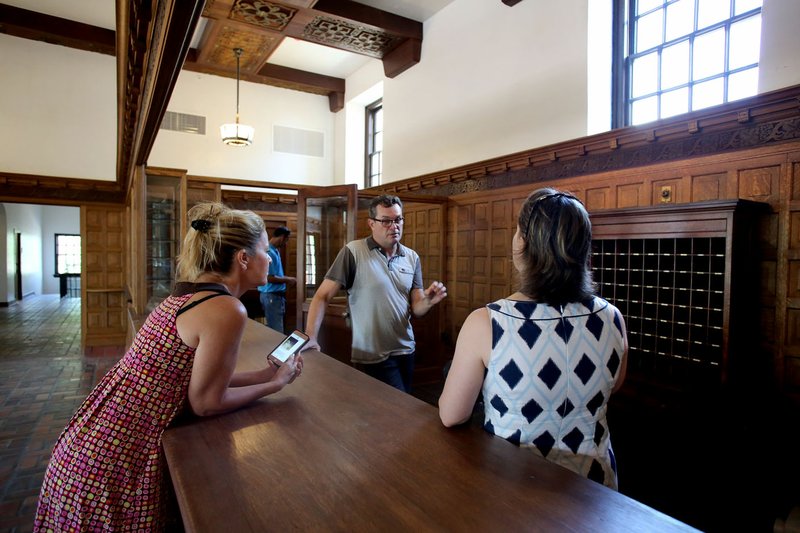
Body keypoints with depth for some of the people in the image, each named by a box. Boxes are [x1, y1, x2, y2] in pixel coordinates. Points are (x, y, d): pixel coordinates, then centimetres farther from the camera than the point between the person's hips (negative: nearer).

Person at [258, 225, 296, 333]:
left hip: (277, 294, 10)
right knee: (276, 330, -4)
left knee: (276, 328, 16)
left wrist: (286, 279, 9)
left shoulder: (275, 251, 11)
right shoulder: (269, 252, -19)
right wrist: (287, 280, -11)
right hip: (271, 295, -10)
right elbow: (269, 278, -23)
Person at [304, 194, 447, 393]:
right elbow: (323, 296, -12)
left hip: (406, 351, 6)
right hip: (372, 357, -5)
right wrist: (310, 337, -21)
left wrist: (428, 301, -17)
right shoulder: (353, 252, -12)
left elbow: (415, 308, 4)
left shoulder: (412, 258, 3)